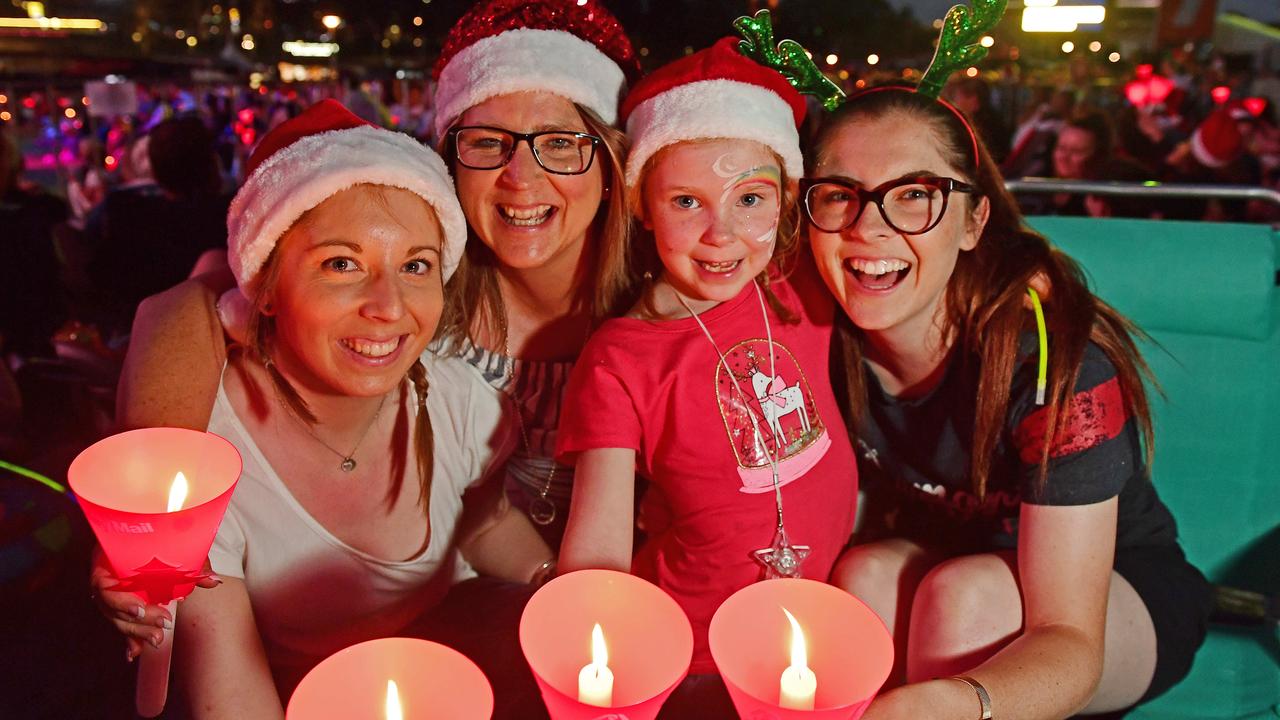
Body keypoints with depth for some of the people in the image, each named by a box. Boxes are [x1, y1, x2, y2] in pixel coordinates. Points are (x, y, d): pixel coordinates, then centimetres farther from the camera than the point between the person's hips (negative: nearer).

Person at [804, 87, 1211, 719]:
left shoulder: (1056, 356, -30)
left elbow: (1070, 637, -33)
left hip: (1119, 592, -2)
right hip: (941, 561, 3)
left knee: (964, 594, -32)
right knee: (868, 573, -29)